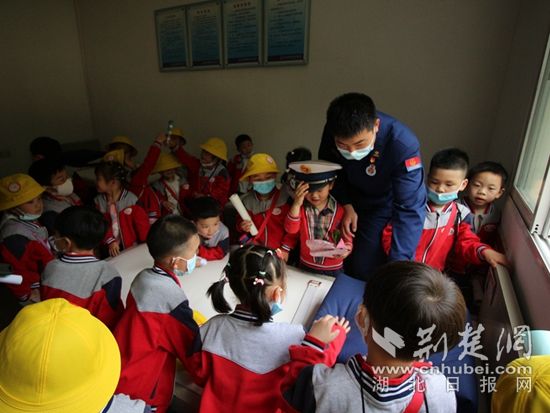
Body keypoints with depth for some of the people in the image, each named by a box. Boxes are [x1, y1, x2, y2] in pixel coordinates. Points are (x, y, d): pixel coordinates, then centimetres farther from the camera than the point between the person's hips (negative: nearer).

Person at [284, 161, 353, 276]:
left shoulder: (340, 209, -13)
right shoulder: (301, 207, -8)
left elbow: (347, 237, -5)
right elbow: (291, 229, -22)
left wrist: (346, 250, -26)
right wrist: (296, 204, -32)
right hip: (306, 265, 2)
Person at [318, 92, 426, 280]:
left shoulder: (404, 146, -38)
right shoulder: (333, 131, -26)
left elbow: (409, 210, -36)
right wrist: (346, 205, -16)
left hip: (388, 206, -4)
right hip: (354, 201, 4)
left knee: (364, 270, -6)